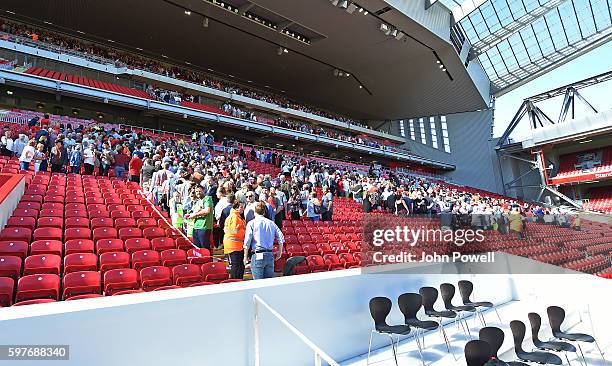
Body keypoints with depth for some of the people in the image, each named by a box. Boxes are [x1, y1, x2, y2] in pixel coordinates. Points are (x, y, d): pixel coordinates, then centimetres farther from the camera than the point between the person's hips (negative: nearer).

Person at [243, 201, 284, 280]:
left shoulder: (251, 223, -3)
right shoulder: (271, 223, 7)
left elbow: (247, 242, -9)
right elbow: (281, 238, 5)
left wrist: (245, 256, 1)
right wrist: (279, 252, 16)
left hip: (257, 256, -4)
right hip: (270, 255, 4)